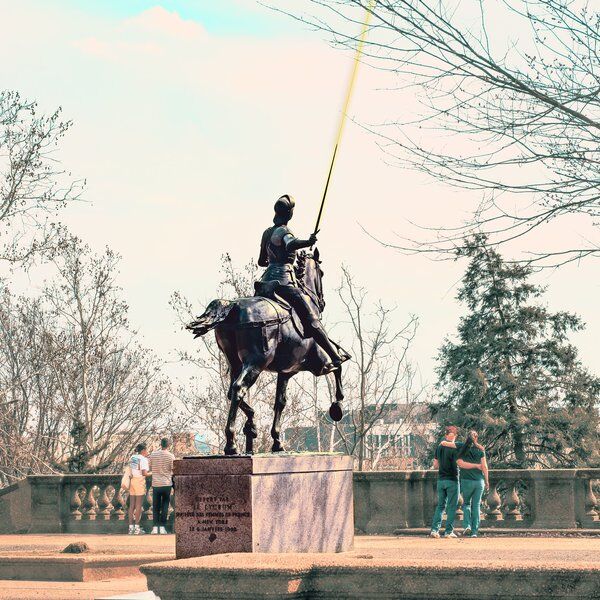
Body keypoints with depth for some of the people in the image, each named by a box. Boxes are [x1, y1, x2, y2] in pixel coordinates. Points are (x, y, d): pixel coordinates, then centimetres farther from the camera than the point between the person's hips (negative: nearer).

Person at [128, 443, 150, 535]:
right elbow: (144, 473, -19)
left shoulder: (132, 458, 11)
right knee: (139, 505, -2)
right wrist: (151, 473, 3)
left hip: (132, 481, 7)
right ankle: (137, 528, -1)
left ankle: (131, 527, 9)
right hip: (140, 482, -7)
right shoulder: (143, 459, -10)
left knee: (132, 505, 8)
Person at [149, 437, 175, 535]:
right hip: (167, 484, -2)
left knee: (156, 506, 9)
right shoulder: (170, 456, -7)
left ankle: (155, 527, 2)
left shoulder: (153, 454, 1)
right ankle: (162, 526, 0)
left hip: (156, 484, 2)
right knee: (165, 506, 5)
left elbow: (150, 468, 11)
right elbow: (174, 470, -6)